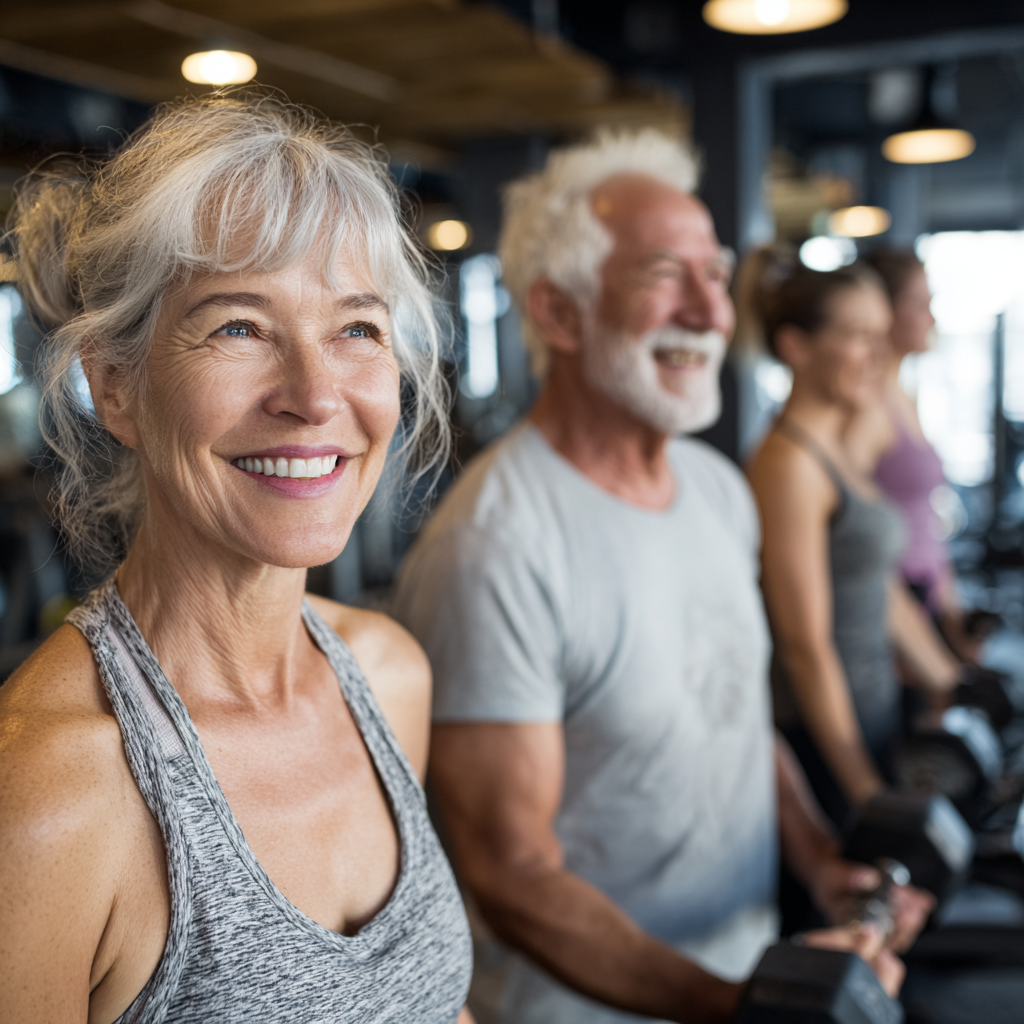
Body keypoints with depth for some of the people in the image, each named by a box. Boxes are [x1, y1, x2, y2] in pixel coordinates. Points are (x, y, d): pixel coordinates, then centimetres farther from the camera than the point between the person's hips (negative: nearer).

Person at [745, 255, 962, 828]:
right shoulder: (789, 463, -18)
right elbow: (806, 647, -20)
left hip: (877, 713, 9)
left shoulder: (839, 452, 11)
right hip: (824, 739, -9)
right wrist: (866, 792, -18)